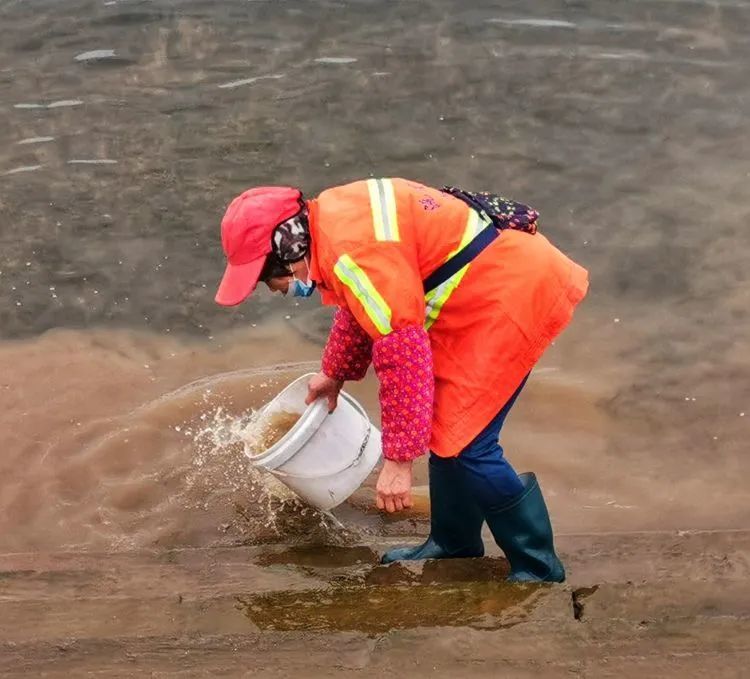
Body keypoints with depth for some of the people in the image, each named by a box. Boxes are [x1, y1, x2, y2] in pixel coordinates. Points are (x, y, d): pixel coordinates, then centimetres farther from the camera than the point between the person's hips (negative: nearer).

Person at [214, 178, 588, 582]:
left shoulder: (354, 253, -26)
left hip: (516, 294, -10)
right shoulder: (333, 219, 6)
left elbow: (403, 353, -26)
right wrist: (335, 373, 36)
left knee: (465, 444, -9)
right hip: (486, 289, 10)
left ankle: (537, 568, 6)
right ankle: (454, 542, 31)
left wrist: (398, 460, -18)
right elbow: (366, 307, 24)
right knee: (443, 423, 16)